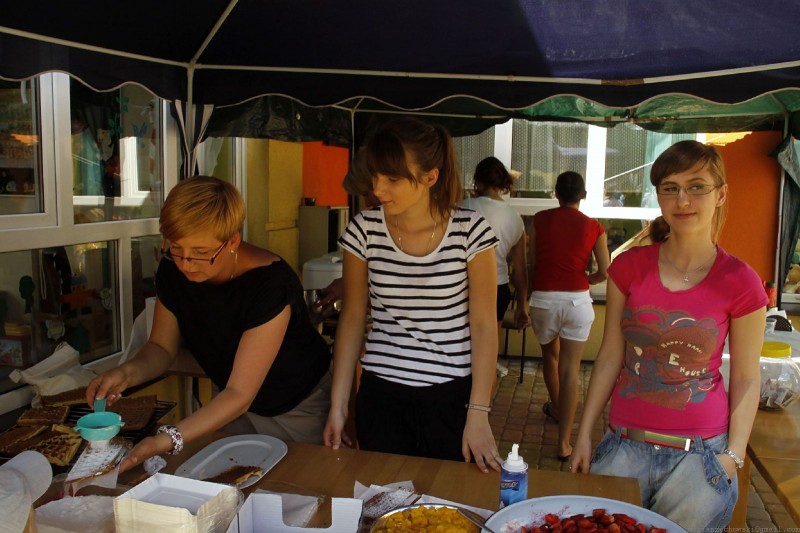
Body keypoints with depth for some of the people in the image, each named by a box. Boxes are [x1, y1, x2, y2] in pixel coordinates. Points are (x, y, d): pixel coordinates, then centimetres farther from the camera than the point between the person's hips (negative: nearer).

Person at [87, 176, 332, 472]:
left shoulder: (271, 283, -34)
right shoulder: (173, 270, -16)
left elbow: (240, 394, -34)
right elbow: (162, 347, -3)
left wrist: (167, 440, -44)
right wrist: (127, 373, -24)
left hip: (298, 410, -5)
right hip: (231, 403, 5)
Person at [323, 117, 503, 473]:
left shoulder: (470, 232, -10)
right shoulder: (364, 230, -4)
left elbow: (484, 326, -8)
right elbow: (352, 318, 3)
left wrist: (478, 415, -12)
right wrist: (338, 405, 1)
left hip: (451, 396, -2)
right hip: (380, 394, 2)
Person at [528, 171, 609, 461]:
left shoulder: (540, 219, 0)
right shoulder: (593, 227, -1)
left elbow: (533, 263, 2)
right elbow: (604, 272, -1)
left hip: (543, 298, 1)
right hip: (577, 300, -1)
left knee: (549, 355, 25)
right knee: (570, 369, 2)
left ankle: (556, 408, 48)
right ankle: (564, 443, 1)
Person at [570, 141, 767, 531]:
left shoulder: (740, 283, -6)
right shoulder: (630, 267, -1)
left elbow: (745, 379, 0)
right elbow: (610, 357, 3)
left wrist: (733, 456, -6)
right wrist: (584, 435, 3)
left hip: (700, 454, -1)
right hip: (624, 447, 2)